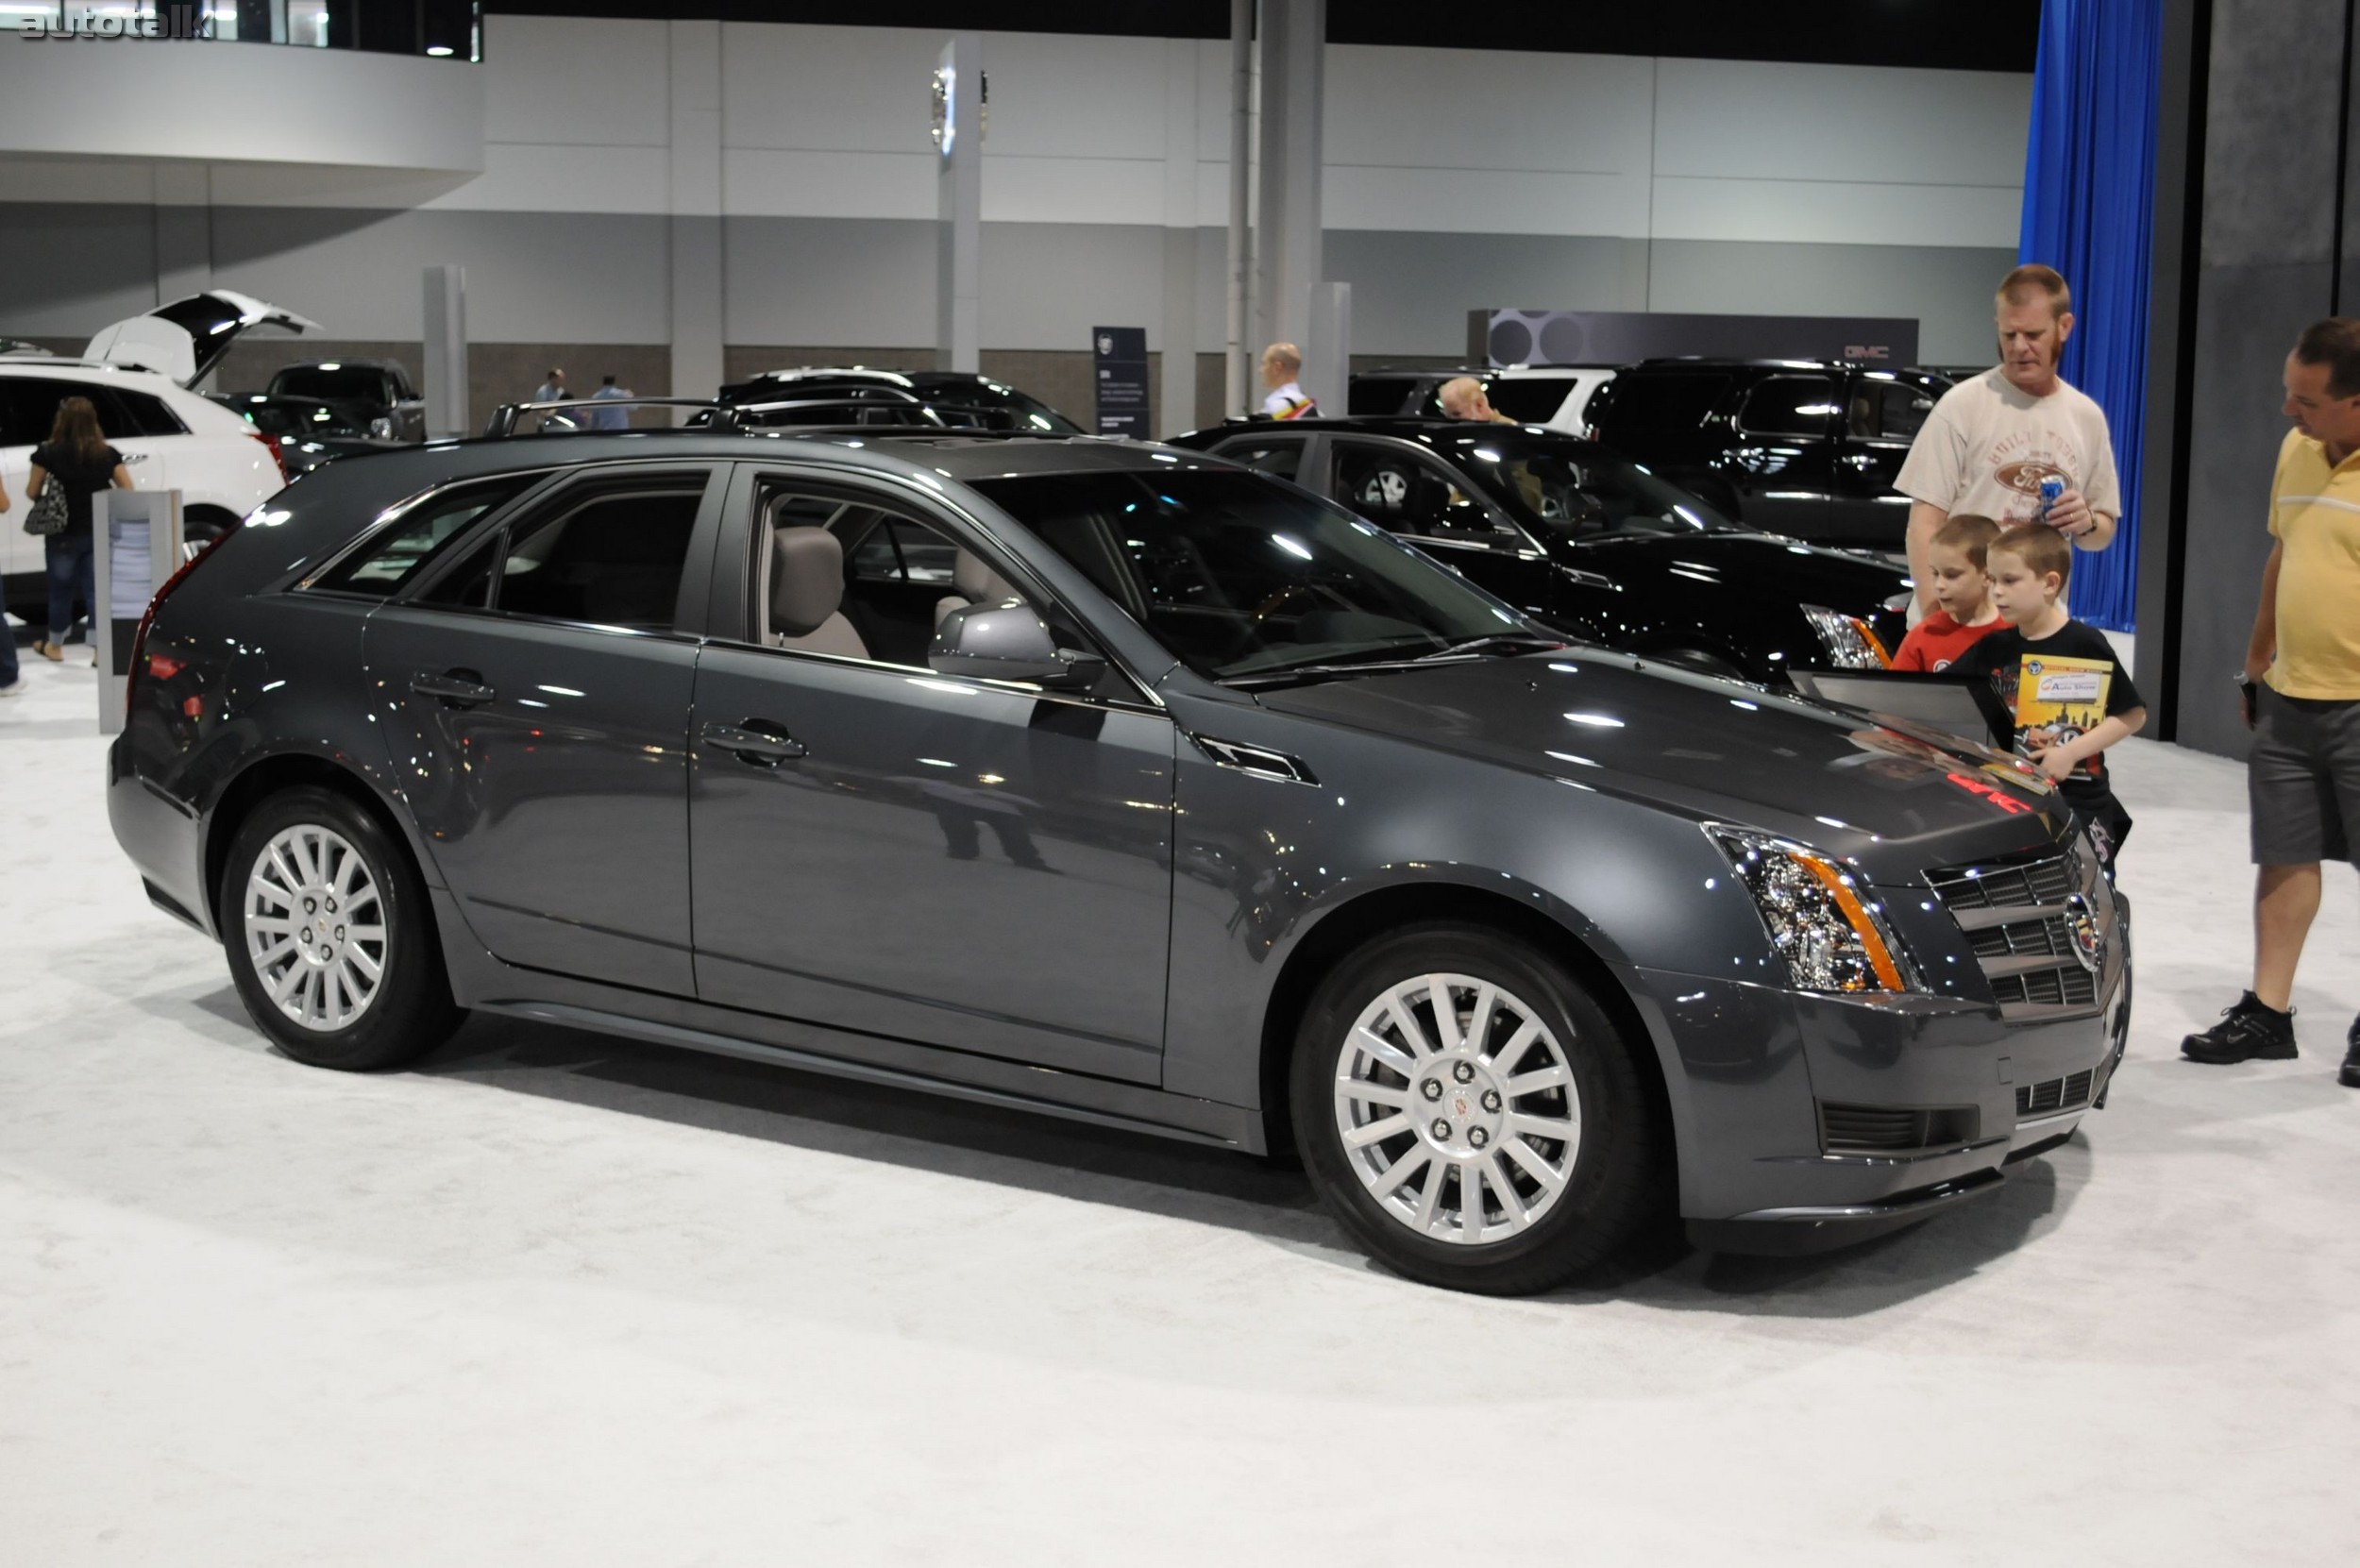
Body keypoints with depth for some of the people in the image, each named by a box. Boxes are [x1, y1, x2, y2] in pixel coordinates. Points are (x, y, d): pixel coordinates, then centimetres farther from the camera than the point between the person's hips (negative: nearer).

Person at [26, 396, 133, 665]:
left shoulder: (49, 453, -10)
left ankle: (54, 645, 29)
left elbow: (32, 492, -1)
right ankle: (101, 648, -1)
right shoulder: (107, 454, -2)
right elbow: (128, 492, 0)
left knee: (60, 589, 15)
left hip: (63, 534, -1)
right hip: (99, 533, 2)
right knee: (96, 590, 5)